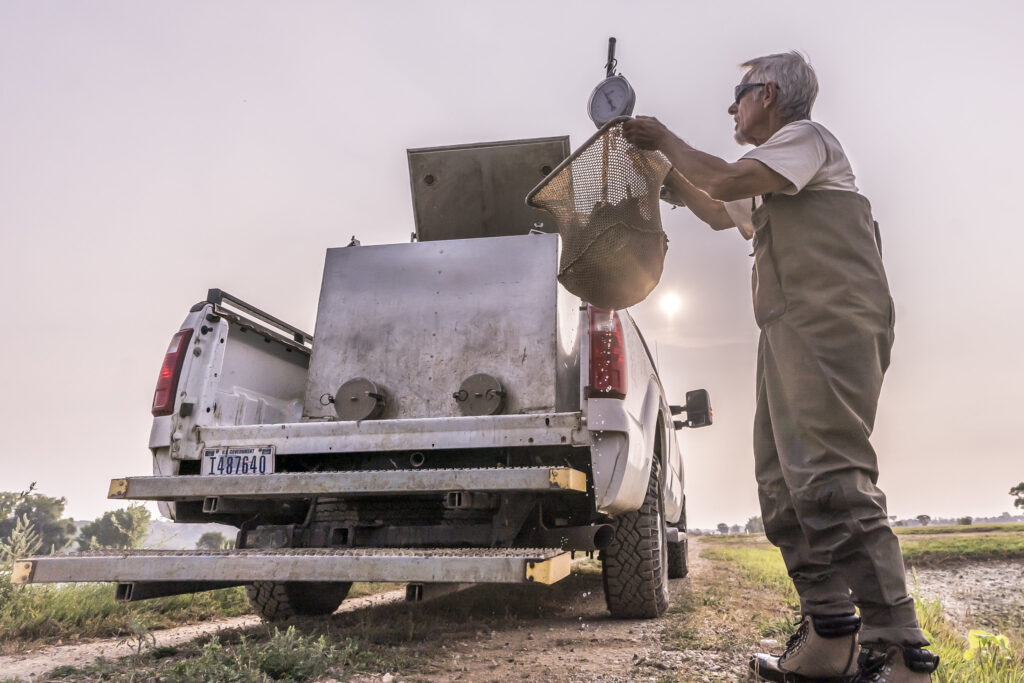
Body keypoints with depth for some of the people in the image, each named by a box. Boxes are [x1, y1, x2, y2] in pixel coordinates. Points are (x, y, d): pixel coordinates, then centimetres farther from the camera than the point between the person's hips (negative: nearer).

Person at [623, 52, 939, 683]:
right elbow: (719, 212, 46)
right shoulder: (770, 187, 33)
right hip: (791, 334, 10)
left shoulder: (808, 136, 4)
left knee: (829, 478, -20)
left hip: (829, 323, -10)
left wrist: (666, 140, 6)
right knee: (784, 483, 3)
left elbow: (726, 181, -10)